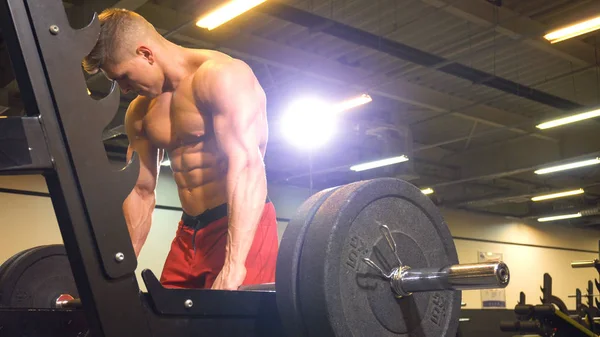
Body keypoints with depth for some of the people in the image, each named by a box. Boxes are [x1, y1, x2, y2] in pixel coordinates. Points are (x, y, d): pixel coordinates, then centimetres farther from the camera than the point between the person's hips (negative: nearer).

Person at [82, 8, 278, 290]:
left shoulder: (221, 76, -13)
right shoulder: (140, 113, 13)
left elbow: (246, 166, -25)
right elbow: (140, 193, 15)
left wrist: (233, 267, -34)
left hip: (242, 229, -7)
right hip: (188, 234, 8)